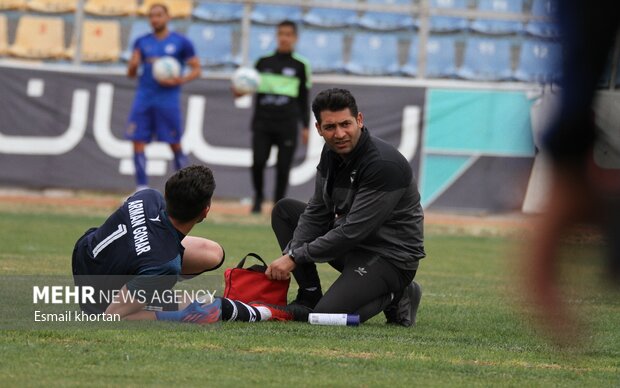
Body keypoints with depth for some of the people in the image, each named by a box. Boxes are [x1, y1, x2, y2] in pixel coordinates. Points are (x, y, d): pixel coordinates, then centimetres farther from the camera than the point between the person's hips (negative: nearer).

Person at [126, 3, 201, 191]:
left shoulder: (181, 42, 1)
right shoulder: (142, 42, 11)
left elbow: (196, 69, 3)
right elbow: (131, 74, 13)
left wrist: (180, 80, -14)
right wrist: (133, 65, -10)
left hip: (168, 100, -3)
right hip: (144, 99, 3)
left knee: (175, 145, 1)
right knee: (138, 142, -4)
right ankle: (142, 189, 1)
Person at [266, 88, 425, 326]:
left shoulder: (385, 165, -26)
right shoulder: (331, 153, 1)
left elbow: (353, 231, -27)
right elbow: (317, 213, 5)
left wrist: (296, 257, -23)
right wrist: (290, 255, -12)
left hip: (391, 257, -9)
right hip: (351, 245, 9)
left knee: (328, 315, -26)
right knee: (284, 210, 7)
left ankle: (395, 297, 0)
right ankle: (309, 297, 5)